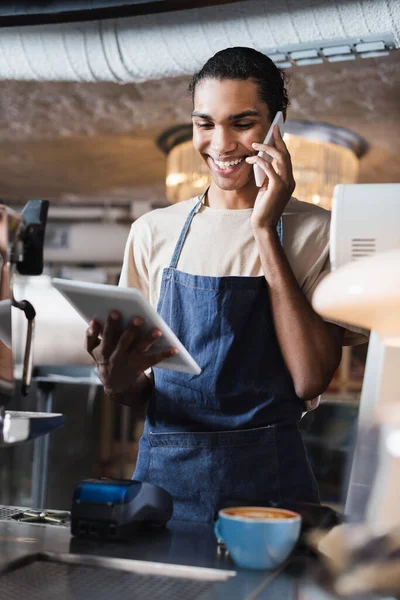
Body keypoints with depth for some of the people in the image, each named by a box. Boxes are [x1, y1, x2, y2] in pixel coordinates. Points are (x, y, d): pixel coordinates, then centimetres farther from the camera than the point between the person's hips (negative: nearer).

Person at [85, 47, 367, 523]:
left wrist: (265, 231, -12)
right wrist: (117, 379, -13)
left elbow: (311, 380, -13)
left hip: (266, 481, -2)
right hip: (162, 472, 2)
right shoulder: (153, 232, 7)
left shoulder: (313, 232, 0)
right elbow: (138, 392, 10)